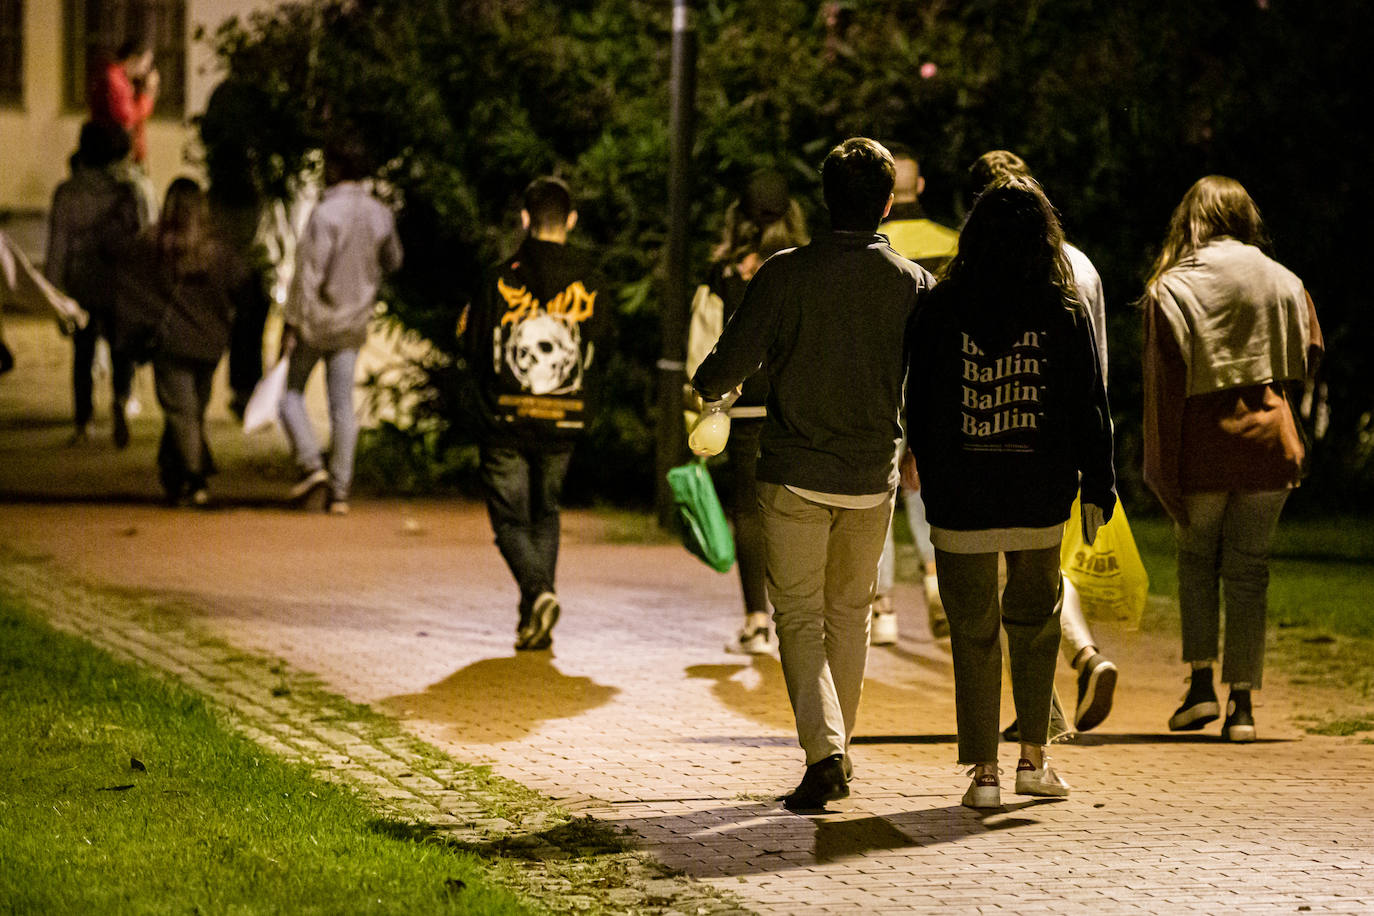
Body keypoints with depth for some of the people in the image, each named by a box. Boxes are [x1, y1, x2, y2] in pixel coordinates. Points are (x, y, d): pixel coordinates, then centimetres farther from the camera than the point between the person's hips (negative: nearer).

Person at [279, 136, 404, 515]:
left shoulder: (326, 213, -19)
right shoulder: (381, 215, 0)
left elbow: (308, 273, -20)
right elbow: (392, 262, 15)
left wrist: (291, 323, -15)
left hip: (316, 317, -5)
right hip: (354, 322, 5)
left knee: (292, 391, 11)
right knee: (342, 405, 7)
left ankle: (311, 465, -5)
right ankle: (339, 490, 5)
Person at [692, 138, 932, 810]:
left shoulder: (785, 274, -10)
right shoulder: (914, 283, -3)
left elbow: (732, 362, -11)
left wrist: (708, 390, 13)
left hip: (796, 476, -3)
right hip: (873, 477, 3)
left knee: (799, 617, 2)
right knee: (850, 613, 18)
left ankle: (823, 750, -15)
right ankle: (838, 748, 25)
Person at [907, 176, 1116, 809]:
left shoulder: (940, 312, -5)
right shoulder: (1065, 316, -4)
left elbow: (917, 407, 0)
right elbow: (1090, 409, -1)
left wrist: (931, 484, 11)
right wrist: (1097, 489, 7)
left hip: (960, 501, -1)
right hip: (1040, 499, 1)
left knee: (973, 633, 7)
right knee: (1034, 621, 19)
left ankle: (983, 772, 5)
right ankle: (1034, 758, 20)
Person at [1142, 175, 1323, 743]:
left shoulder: (1170, 290, -3)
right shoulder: (1283, 282, 4)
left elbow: (1164, 387, -7)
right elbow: (1309, 357, 10)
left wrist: (1163, 471, -4)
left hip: (1202, 447, -2)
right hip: (1268, 442, 2)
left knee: (1196, 557, 17)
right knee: (1249, 569, 8)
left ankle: (1202, 682, 6)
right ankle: (1242, 702, 4)